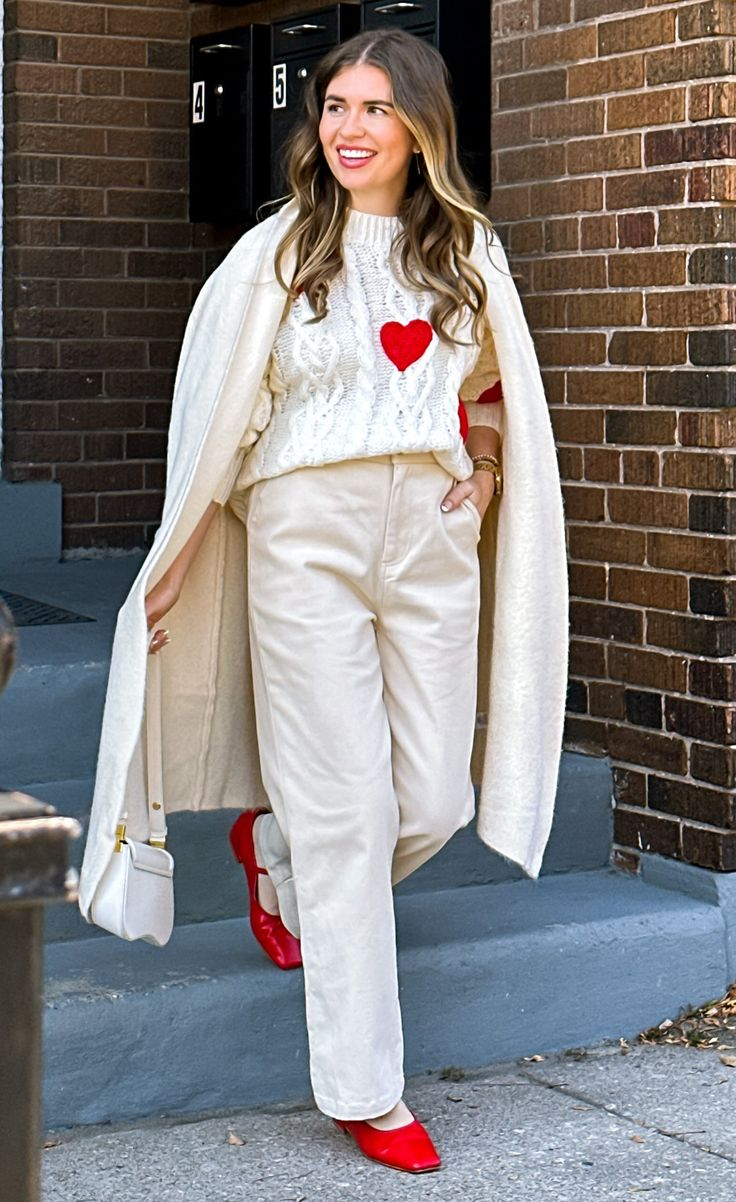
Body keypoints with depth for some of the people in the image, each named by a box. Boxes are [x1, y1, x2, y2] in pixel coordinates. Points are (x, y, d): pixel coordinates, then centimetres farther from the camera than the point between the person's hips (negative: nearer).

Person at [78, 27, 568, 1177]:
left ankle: (273, 847, 35)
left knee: (435, 803, 2)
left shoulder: (468, 249, 9)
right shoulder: (278, 253, -1)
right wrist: (179, 561, 1)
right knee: (347, 809, -3)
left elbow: (499, 384, 24)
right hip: (309, 541, -4)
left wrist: (485, 470, 6)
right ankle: (365, 1091, 7)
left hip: (433, 544, 4)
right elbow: (219, 414, 2)